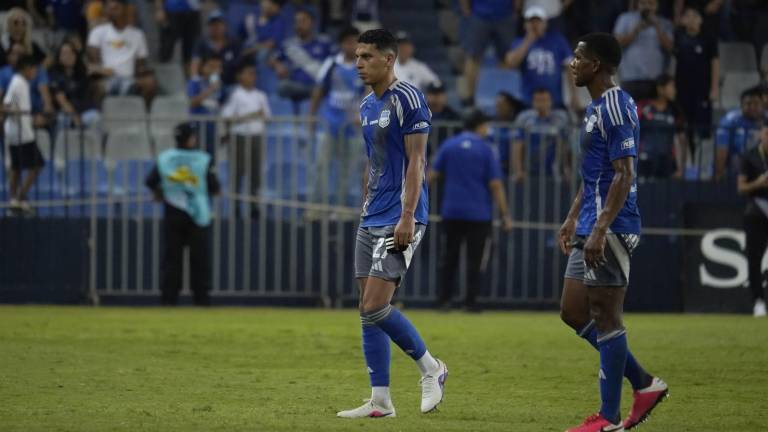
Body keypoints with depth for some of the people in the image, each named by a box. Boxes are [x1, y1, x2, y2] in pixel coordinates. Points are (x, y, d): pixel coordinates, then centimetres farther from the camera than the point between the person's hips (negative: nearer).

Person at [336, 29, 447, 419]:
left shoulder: (407, 98, -11)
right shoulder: (367, 106, 15)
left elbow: (415, 161, -15)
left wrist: (407, 218, -20)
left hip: (398, 222, -9)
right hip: (370, 221, 9)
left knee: (375, 307, -14)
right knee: (368, 311, 5)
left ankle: (431, 369, 4)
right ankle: (380, 401, 8)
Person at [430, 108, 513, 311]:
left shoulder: (448, 146, 3)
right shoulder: (487, 150, -4)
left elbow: (433, 175, 1)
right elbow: (496, 184, -8)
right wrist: (505, 214, -4)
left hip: (451, 211, 3)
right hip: (479, 214, -3)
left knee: (449, 257, 11)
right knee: (476, 260, 4)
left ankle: (444, 299, 8)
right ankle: (470, 301, 1)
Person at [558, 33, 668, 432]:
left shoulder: (617, 108, -15)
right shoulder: (595, 108, 16)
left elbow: (623, 175, -20)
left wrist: (599, 229, -25)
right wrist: (573, 218, 24)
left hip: (611, 229, -10)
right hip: (590, 229, 10)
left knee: (606, 318, -5)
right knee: (574, 313, 12)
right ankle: (644, 384, 18)